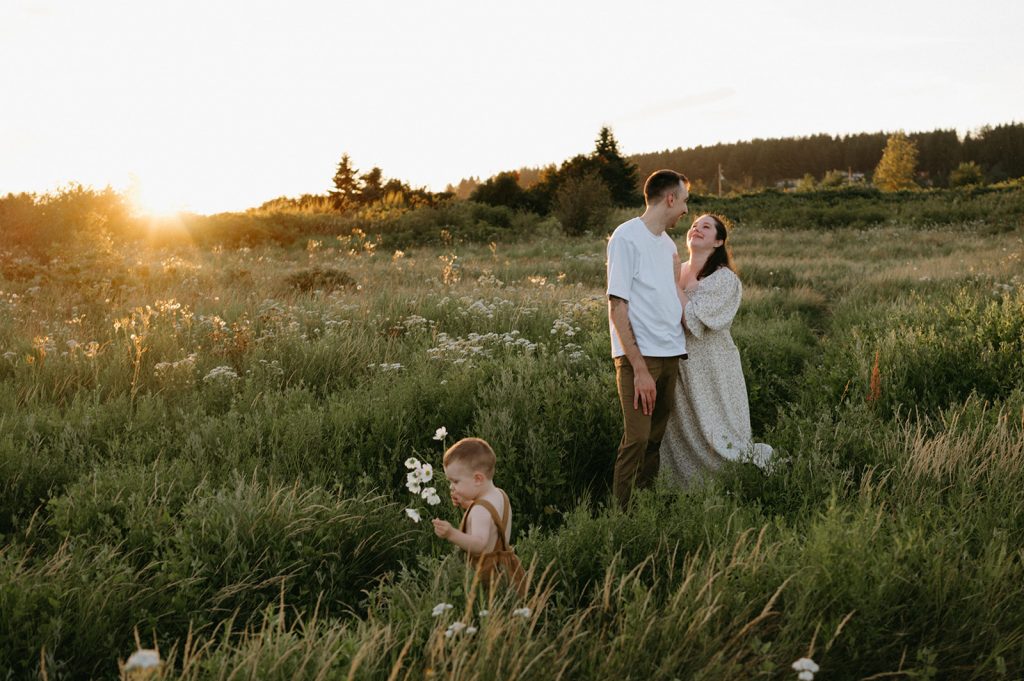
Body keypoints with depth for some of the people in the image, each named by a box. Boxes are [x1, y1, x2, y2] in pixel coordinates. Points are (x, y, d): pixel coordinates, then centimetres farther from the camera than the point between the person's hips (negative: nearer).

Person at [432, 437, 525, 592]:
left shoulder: (481, 509, -21)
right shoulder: (500, 495, 8)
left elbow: (479, 544, -32)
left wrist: (452, 534, -45)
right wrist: (466, 504, 12)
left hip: (487, 573, -10)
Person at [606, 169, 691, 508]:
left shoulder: (668, 243, 18)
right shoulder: (627, 236, -7)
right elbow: (618, 307, -12)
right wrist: (640, 368, -17)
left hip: (671, 355, 8)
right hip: (638, 356, -8)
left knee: (657, 438, 8)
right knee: (637, 439, -12)